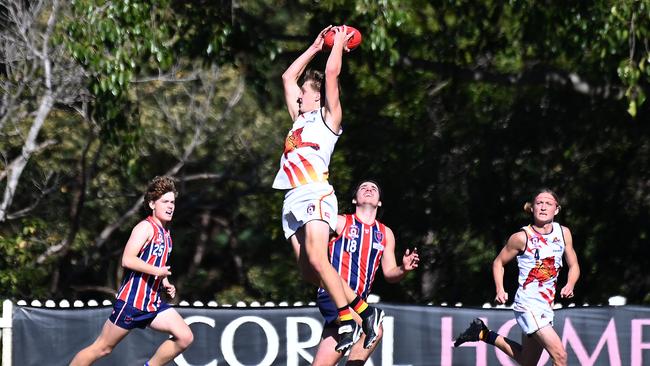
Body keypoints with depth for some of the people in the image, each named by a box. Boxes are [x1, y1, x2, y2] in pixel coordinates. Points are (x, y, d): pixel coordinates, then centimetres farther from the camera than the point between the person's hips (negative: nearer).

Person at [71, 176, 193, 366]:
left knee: (185, 337, -6)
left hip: (153, 302, 8)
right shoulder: (146, 227, -12)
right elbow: (127, 260, -24)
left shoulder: (165, 233, 15)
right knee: (102, 348, -2)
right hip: (131, 300, -8)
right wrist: (157, 271, -22)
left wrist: (166, 284, 14)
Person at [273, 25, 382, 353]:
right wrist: (315, 47, 34)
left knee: (317, 260, -24)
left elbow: (331, 73, -3)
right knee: (308, 270, -1)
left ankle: (348, 320, -21)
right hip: (293, 199, 8)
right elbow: (288, 77, 34)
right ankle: (364, 310, 5)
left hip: (315, 194, -8)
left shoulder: (328, 117, 6)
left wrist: (339, 43, 10)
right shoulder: (301, 117, 27)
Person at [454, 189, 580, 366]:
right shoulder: (522, 237, -10)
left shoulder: (563, 233, 4)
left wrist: (570, 285, -8)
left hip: (546, 306, 7)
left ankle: (484, 334, 35)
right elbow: (498, 262, 4)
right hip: (528, 305, -7)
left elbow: (573, 266, 13)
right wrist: (500, 290, -11)